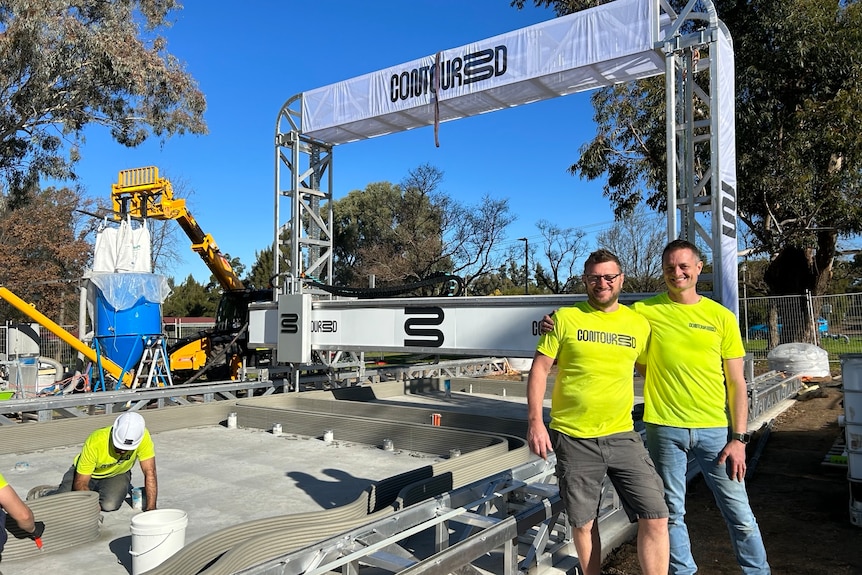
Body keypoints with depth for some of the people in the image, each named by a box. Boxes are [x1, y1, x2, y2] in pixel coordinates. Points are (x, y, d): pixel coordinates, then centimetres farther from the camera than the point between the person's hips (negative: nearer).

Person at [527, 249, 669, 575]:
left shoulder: (639, 324, 4)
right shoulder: (565, 319, -3)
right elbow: (539, 370, -3)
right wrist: (535, 422, -10)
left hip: (622, 436, 2)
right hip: (573, 438, -2)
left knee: (656, 518, -3)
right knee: (583, 523, 10)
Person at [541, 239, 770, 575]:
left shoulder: (721, 317, 1)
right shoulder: (644, 312, 0)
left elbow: (736, 382, 3)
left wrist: (738, 438, -2)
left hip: (715, 429, 0)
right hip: (665, 428, 0)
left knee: (739, 514, 10)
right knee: (672, 513, 13)